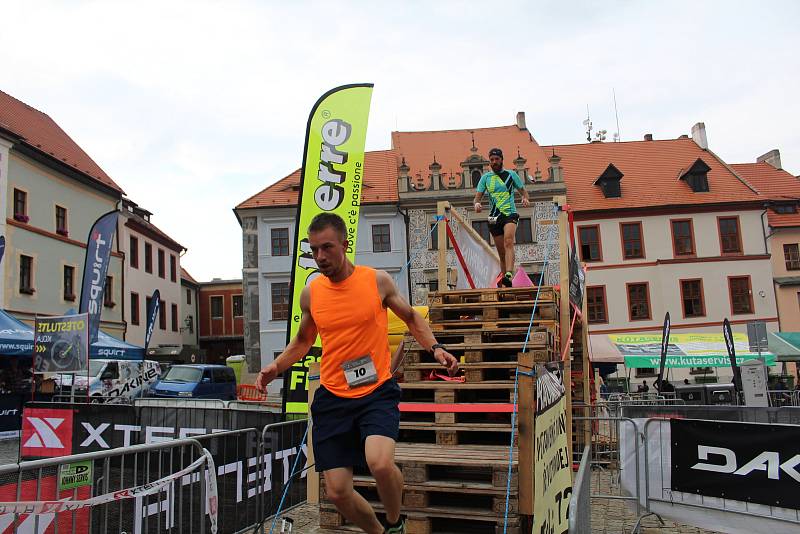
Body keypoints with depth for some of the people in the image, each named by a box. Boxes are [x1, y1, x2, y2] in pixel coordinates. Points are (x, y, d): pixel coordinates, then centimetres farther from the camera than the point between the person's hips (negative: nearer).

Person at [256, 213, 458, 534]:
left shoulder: (377, 280, -4)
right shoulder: (310, 293, 3)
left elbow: (411, 318, 12)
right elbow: (303, 341, 20)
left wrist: (435, 348, -4)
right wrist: (277, 366, 2)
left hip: (377, 392, -3)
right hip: (332, 399, 3)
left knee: (380, 463, -29)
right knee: (338, 494, 2)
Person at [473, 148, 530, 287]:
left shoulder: (511, 174, 9)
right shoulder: (485, 177, 12)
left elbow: (523, 190, 15)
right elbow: (477, 196, 8)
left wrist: (525, 199, -8)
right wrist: (477, 204, -16)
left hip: (510, 214, -2)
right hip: (494, 218, 3)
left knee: (508, 242, -29)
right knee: (502, 254, 5)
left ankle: (508, 275, -44)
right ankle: (505, 286, 15)